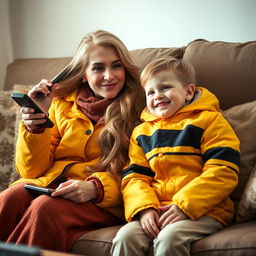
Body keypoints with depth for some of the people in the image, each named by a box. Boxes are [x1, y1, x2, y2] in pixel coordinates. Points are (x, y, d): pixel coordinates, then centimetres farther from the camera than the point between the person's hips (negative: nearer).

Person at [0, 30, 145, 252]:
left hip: (104, 202, -3)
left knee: (45, 207, -34)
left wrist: (95, 188, -20)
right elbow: (33, 170, 15)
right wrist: (34, 126, -2)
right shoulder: (62, 103, 16)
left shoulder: (139, 111, 4)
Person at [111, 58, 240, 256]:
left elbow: (223, 172, -7)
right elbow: (134, 176, 13)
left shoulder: (209, 120, 3)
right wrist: (145, 208, -9)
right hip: (157, 210, 4)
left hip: (202, 210, -4)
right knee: (125, 236, -24)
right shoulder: (142, 132, 19)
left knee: (169, 237, -34)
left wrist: (184, 205, -16)